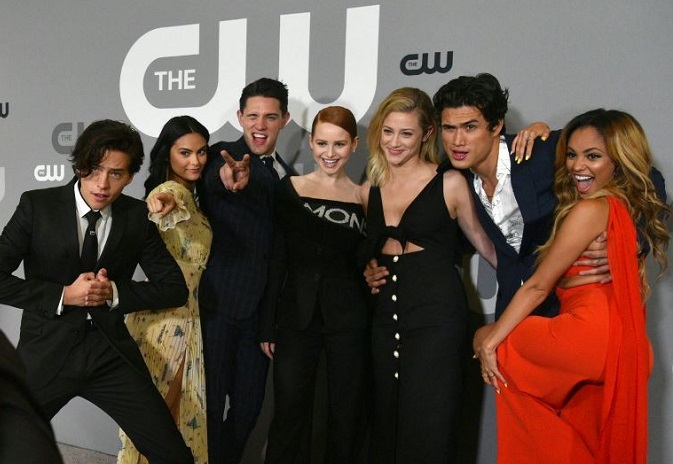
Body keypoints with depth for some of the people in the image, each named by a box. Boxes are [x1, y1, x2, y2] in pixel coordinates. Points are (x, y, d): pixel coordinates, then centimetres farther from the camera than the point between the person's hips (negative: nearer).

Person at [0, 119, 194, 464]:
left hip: (111, 353, 1)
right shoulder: (37, 205, -6)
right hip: (47, 352, -1)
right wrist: (63, 296, -17)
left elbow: (175, 289, 2)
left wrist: (115, 293, -11)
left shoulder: (136, 216, 0)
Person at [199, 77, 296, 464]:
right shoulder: (222, 156, -5)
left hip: (261, 307, 5)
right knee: (210, 402, 3)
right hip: (219, 301, -5)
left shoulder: (287, 176, 13)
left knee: (248, 407, 12)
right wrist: (229, 180, -54)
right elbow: (212, 179, -30)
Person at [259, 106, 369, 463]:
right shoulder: (289, 189, 1)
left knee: (346, 415, 10)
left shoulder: (365, 197, 2)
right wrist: (267, 325, -1)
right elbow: (275, 260, 0)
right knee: (289, 414, 4)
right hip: (296, 316, 0)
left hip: (348, 319, 1)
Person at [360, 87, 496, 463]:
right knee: (387, 422, 11)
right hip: (386, 313, 5)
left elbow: (482, 241, 4)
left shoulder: (450, 184, -4)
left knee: (428, 426, -1)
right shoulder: (370, 189, 9)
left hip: (436, 314, -4)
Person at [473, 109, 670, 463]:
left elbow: (538, 286, -12)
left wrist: (489, 341, -5)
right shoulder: (630, 208, 12)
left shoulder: (590, 209, -14)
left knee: (485, 339, 8)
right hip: (620, 346, 9)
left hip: (589, 337, -9)